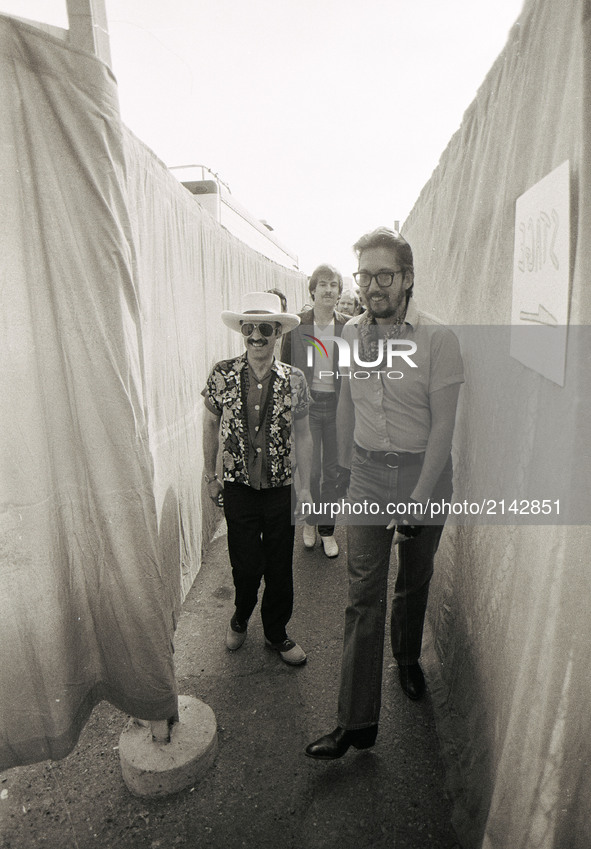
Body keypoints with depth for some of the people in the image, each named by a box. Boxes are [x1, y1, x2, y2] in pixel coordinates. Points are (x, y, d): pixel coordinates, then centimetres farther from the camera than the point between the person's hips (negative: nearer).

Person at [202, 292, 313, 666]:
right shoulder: (222, 374, -6)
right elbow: (211, 426, 5)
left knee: (280, 567, 13)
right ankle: (241, 619, 42)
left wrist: (305, 487, 3)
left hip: (281, 488, 1)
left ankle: (277, 634, 39)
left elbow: (303, 436, 2)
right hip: (238, 486, 0)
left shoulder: (294, 380, -5)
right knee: (246, 565, 8)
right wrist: (211, 476, 7)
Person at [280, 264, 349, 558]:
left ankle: (327, 528, 26)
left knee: (333, 470, 9)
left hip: (337, 403, 1)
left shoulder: (348, 326, 1)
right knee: (311, 469, 3)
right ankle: (310, 521, 29)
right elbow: (285, 366, 2)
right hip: (306, 402, -1)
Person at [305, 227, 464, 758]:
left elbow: (443, 425, -12)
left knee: (415, 580, 17)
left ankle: (407, 658, 47)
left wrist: (417, 498, -16)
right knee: (364, 595, 1)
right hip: (369, 475, 2)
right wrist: (345, 464, 17)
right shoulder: (351, 334, 2)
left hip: (425, 473, -1)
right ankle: (358, 722, 13)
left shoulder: (437, 338, -11)